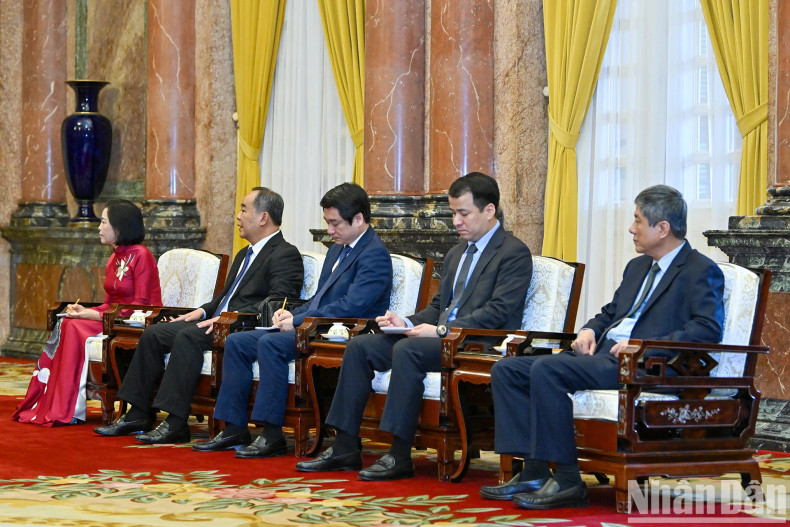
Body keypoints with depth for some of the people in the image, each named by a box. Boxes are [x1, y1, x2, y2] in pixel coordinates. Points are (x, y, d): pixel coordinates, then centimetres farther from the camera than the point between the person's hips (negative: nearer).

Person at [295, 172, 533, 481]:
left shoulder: (514, 253, -5)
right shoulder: (456, 253, 24)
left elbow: (498, 312, -16)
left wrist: (442, 330, -22)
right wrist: (408, 323, 3)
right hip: (442, 336, 9)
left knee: (407, 349, -34)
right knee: (360, 346, -5)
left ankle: (400, 456, -32)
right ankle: (345, 449, -7)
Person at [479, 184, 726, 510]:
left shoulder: (701, 272, -2)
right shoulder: (638, 266, 25)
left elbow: (709, 329, -15)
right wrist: (589, 330, 10)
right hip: (602, 354, 10)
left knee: (546, 370, -30)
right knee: (506, 370, -3)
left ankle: (567, 480, -26)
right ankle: (534, 471, -10)